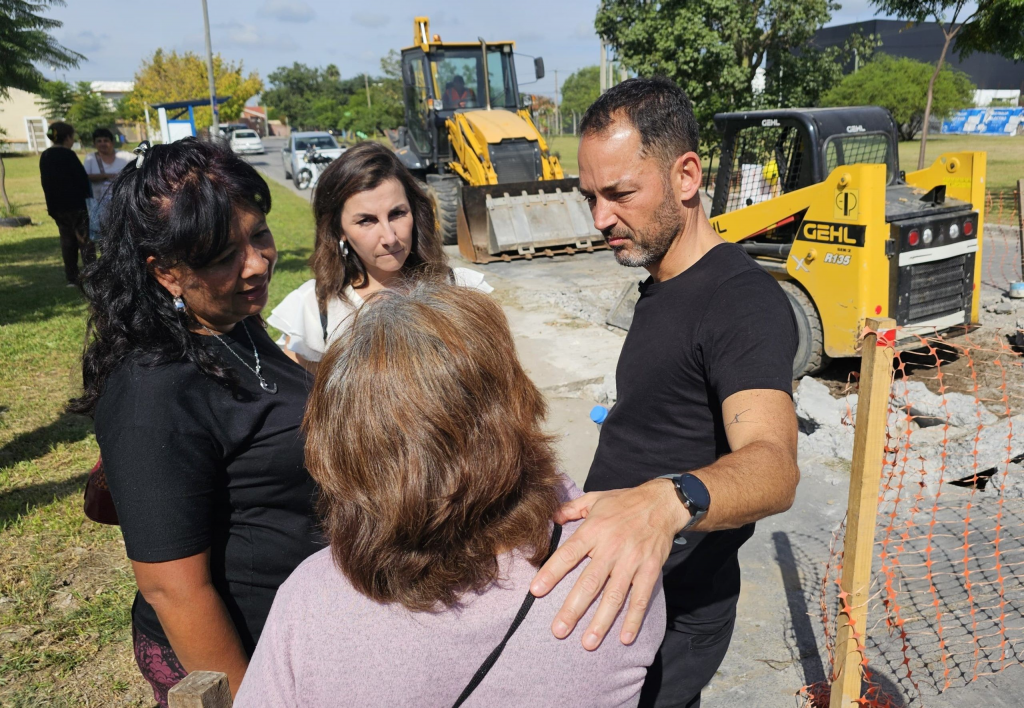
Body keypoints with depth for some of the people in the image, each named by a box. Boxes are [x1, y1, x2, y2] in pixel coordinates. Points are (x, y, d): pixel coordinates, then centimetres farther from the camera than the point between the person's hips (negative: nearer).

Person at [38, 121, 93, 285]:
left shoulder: (44, 157, 10)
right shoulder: (68, 155, -13)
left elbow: (45, 181, 15)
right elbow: (82, 178, -12)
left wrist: (52, 204, 20)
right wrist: (88, 196, 3)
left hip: (57, 206, 7)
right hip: (75, 204, -7)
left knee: (67, 241, 12)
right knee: (84, 239, -4)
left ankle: (71, 278, 12)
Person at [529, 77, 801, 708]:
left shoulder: (744, 300, -23)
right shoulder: (661, 286, 7)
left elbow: (774, 466, -38)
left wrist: (666, 502, -56)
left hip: (671, 614, -9)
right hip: (612, 586, 9)